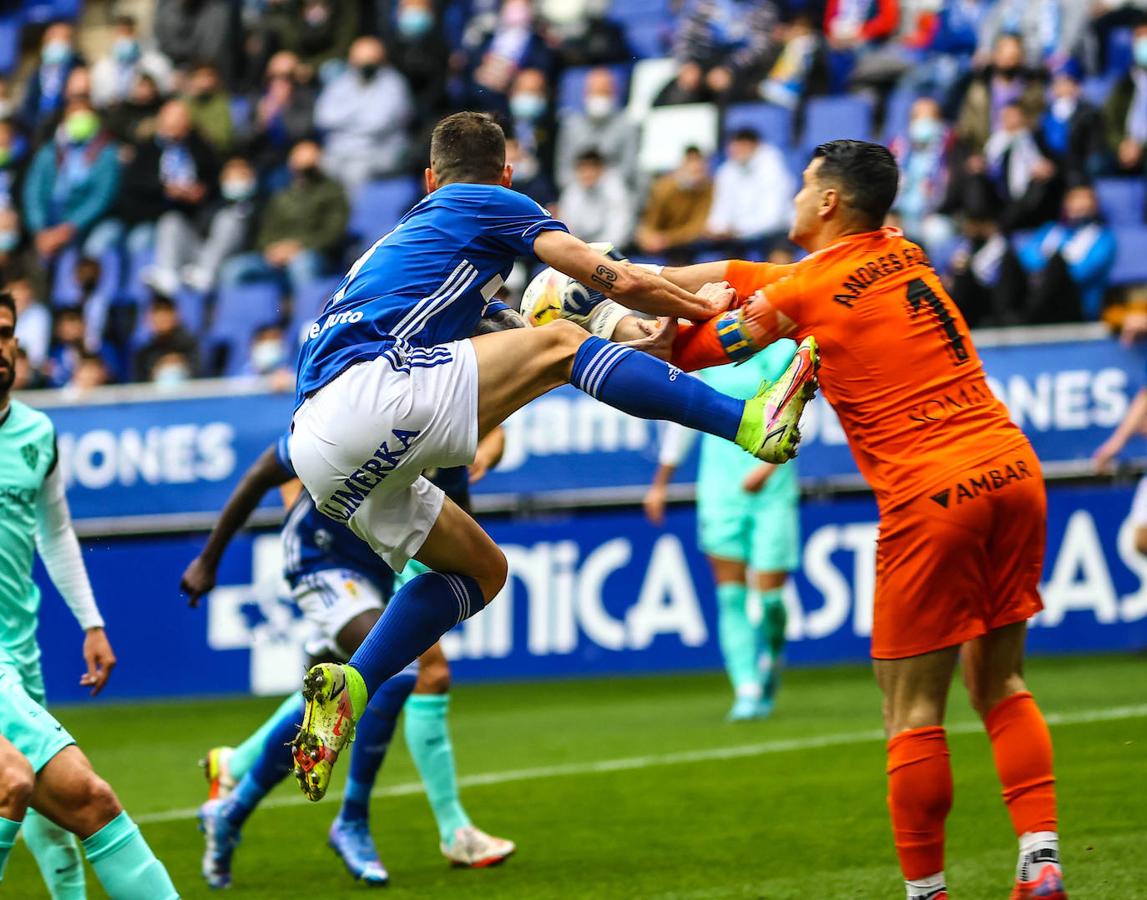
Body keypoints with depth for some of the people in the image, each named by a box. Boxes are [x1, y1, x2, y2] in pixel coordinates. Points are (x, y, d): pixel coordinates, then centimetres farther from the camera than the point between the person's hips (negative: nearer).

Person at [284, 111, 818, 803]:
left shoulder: (406, 239, 35)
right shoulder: (493, 204, 12)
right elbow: (618, 282, 5)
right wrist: (705, 306, 21)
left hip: (324, 453, 8)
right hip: (366, 392, -8)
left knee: (481, 568, 17)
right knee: (557, 344, -7)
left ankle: (346, 690, 3)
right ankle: (753, 423, -14)